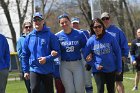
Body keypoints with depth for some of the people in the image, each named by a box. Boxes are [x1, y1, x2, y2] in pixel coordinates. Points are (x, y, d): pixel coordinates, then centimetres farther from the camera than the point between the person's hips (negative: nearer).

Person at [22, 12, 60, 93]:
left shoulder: (50, 35, -3)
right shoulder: (29, 37, 6)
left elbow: (57, 52, -5)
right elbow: (25, 55, 10)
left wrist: (47, 59, -20)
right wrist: (26, 70, 6)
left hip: (48, 70, -1)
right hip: (34, 69, 1)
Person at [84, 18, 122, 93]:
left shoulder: (110, 38, -7)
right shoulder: (91, 41, -6)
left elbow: (117, 52, -1)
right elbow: (86, 56, 2)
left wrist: (119, 68, -1)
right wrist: (95, 65, -11)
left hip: (111, 69, 1)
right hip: (98, 70, -1)